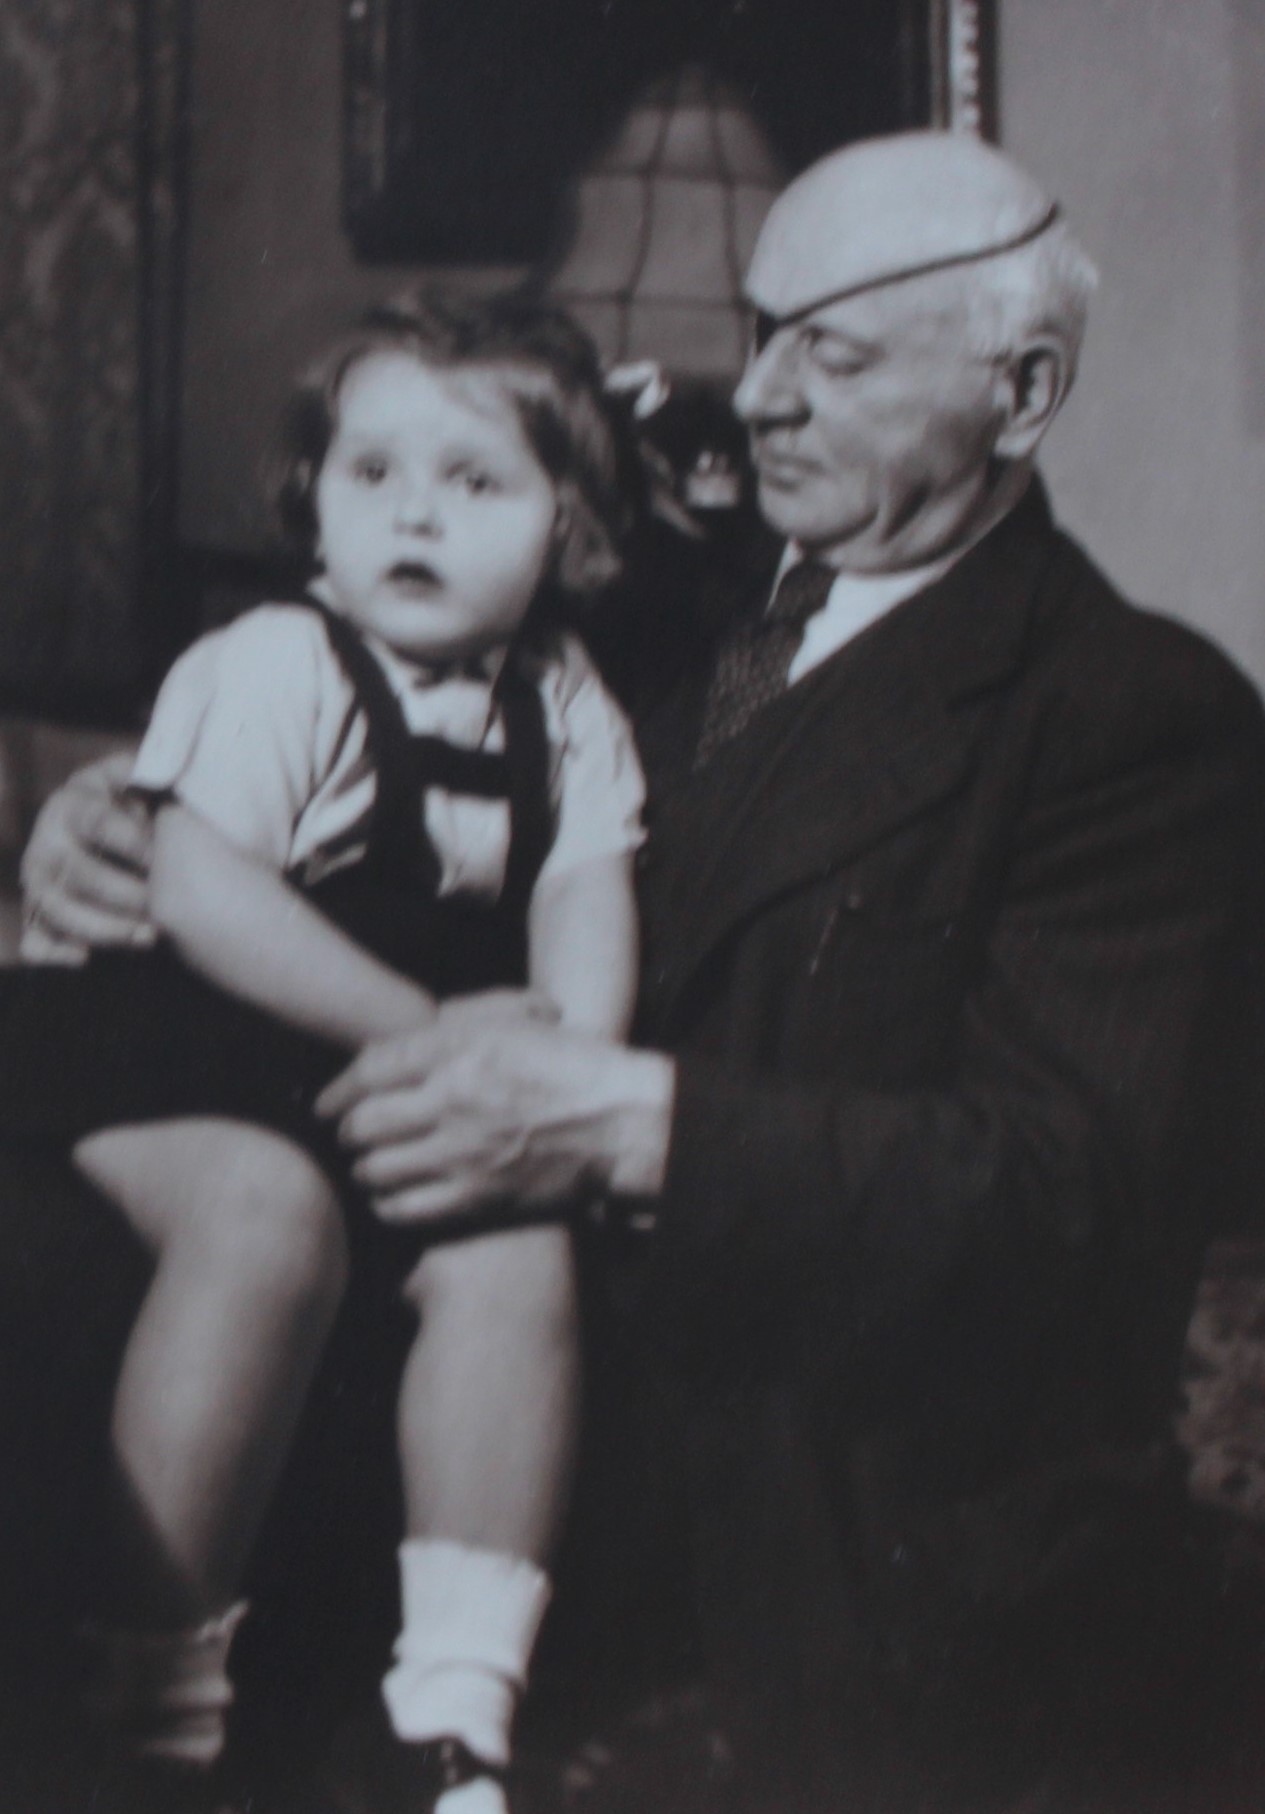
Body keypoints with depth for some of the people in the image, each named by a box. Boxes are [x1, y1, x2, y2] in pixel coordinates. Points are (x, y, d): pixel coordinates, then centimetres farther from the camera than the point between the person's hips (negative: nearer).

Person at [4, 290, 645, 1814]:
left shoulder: (565, 709, 8)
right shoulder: (270, 667, -9)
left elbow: (589, 890, -1)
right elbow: (202, 892, -21)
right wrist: (430, 1030, -21)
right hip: (185, 1053, -5)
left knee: (513, 1244, -21)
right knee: (269, 1210, -33)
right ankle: (161, 1657, -18)